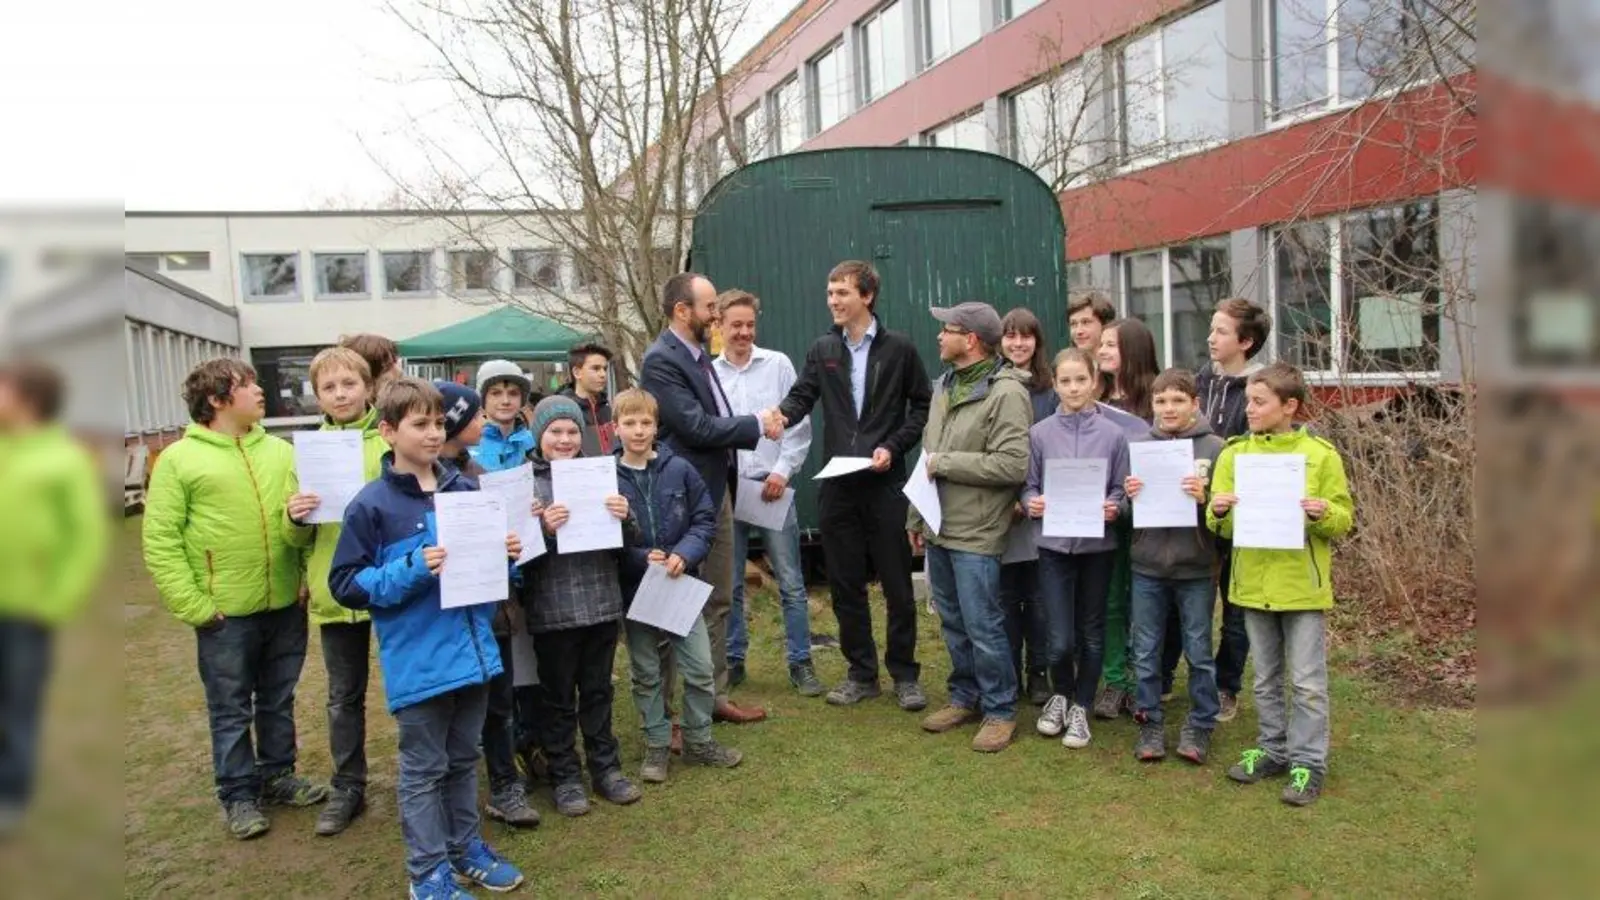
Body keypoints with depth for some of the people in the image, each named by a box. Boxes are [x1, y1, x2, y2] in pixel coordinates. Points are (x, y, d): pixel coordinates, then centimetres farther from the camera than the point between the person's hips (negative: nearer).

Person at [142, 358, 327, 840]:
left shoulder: (280, 451, 7)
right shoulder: (178, 459, -6)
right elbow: (160, 542, -8)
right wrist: (193, 606, -13)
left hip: (285, 604, 4)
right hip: (225, 613, -4)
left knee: (279, 701, 17)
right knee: (231, 709, 9)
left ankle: (278, 776, 33)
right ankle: (239, 795, 23)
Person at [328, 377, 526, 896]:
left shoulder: (466, 490, 3)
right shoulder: (372, 505, -10)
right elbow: (346, 585, -10)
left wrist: (507, 555, -7)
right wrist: (412, 570, -22)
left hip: (472, 651, 5)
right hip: (418, 662, -5)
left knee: (464, 759, 19)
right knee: (424, 769, 9)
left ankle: (466, 847, 35)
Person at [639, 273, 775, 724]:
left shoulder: (700, 353, 12)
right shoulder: (661, 361, -16)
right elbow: (697, 426, -22)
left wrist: (754, 428, 3)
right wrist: (757, 425, -13)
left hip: (717, 490, 9)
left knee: (718, 600, 16)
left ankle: (715, 695, 29)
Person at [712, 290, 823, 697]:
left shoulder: (778, 364, 1)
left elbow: (799, 424, 0)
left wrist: (782, 470, -8)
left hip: (772, 487, -1)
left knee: (791, 582, 2)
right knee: (730, 584, 10)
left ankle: (800, 662, 11)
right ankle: (733, 659, 22)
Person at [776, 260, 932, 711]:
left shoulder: (899, 348, -1)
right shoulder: (822, 350, 9)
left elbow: (923, 406, 2)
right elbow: (801, 397, 0)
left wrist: (893, 446, -11)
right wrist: (779, 416, -23)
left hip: (885, 484, -3)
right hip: (837, 485, 3)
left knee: (897, 583, 4)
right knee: (845, 584, 9)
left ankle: (904, 674, 18)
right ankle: (861, 673, 22)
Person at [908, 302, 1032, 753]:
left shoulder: (1006, 393, -14)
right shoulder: (945, 386, 13)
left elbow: (1013, 464, -23)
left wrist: (945, 462, -17)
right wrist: (916, 516, 17)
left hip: (976, 533, -8)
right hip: (938, 528, 8)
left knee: (983, 627, -1)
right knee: (953, 623, 17)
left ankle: (1000, 711, 15)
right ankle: (965, 697, 31)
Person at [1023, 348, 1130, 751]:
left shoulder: (1113, 434, -2)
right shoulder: (1040, 433, -2)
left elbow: (1121, 491, 3)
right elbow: (1028, 488, 3)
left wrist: (1112, 508, -17)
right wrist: (1031, 503, -17)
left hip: (1097, 545, 1)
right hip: (1054, 545, 0)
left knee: (1091, 633, 12)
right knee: (1060, 640, -1)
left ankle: (1080, 707, 30)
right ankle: (1062, 694, 29)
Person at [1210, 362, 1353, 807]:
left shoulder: (1320, 455, -5)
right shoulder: (1234, 454, 3)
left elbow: (1345, 519, -1)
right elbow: (1222, 527, 4)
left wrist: (1323, 512, -22)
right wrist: (1218, 512, -17)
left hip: (1303, 585, -3)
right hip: (1254, 584, 3)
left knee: (1308, 681, 4)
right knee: (1266, 678, 16)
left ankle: (1308, 762, 14)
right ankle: (1273, 749, 29)